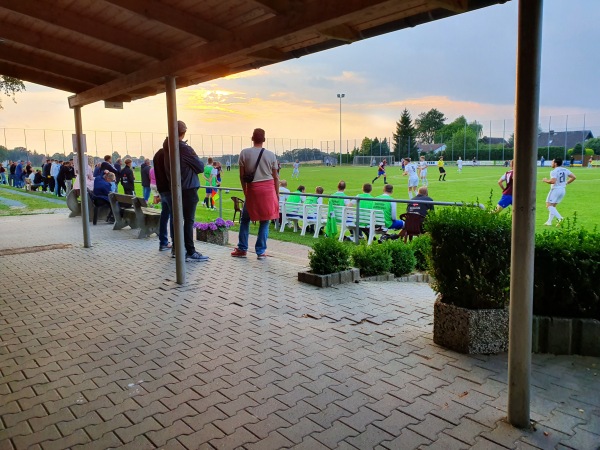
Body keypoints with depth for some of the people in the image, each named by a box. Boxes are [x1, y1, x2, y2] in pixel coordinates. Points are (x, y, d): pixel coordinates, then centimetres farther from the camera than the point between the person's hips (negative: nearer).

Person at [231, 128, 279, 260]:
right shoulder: (271, 155, 1)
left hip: (252, 189, 0)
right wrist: (277, 194, 10)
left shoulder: (244, 153, -1)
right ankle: (261, 251, 11)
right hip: (268, 188, 0)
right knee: (265, 220, 7)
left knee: (245, 219, 15)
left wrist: (245, 191, 13)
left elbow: (242, 176, 1)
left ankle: (242, 249, 20)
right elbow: (276, 177, 2)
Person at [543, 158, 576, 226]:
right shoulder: (565, 170, 9)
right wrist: (566, 183, 19)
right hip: (563, 190, 8)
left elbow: (553, 181, -27)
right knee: (553, 206, 16)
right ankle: (549, 221, 16)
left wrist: (546, 180, -9)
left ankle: (559, 218, -22)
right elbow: (574, 177, 10)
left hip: (555, 190, -8)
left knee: (549, 205, -6)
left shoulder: (554, 171, -15)